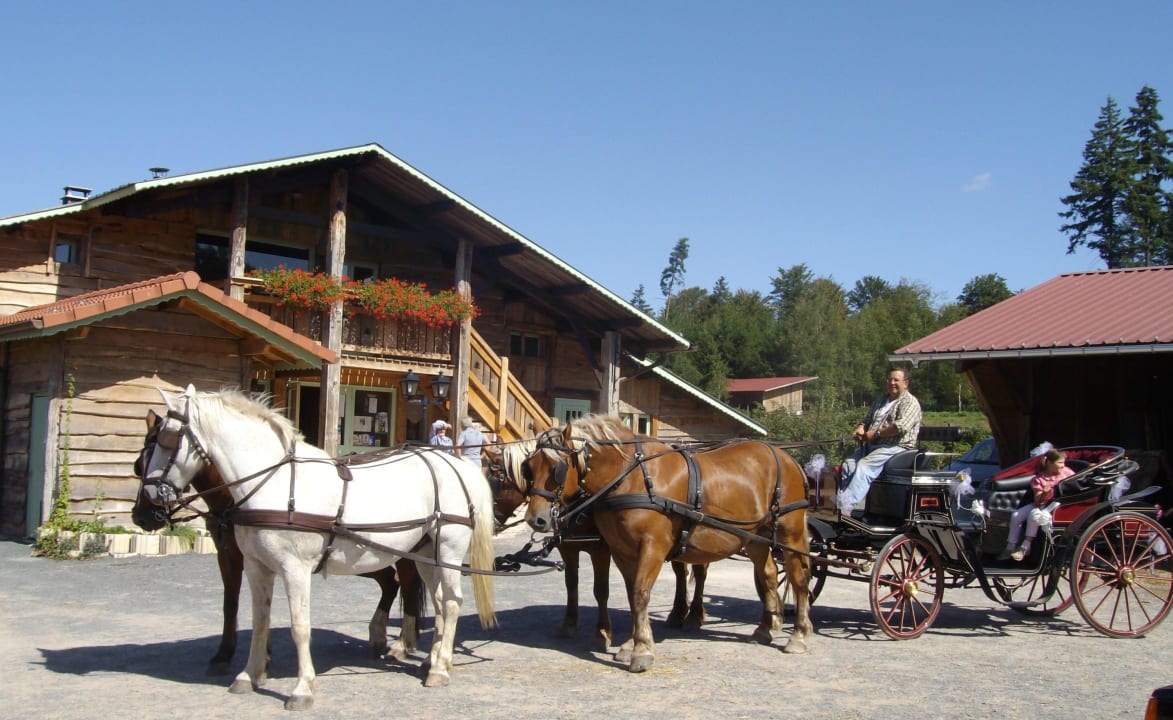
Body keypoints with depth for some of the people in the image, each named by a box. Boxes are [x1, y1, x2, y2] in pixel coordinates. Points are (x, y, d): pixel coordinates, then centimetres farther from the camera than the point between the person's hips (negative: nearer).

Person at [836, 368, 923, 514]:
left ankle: (845, 508, -37)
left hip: (896, 447, -8)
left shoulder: (910, 402, -3)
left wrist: (875, 434, -15)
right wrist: (861, 429, 5)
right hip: (872, 445, 8)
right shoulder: (881, 400, 24)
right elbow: (867, 419, 29)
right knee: (849, 464, -17)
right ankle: (839, 502, -24)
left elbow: (900, 427, -18)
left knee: (864, 466, -29)